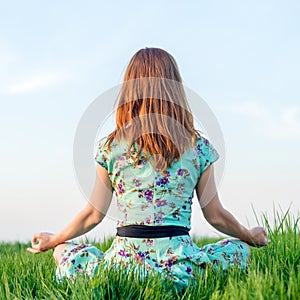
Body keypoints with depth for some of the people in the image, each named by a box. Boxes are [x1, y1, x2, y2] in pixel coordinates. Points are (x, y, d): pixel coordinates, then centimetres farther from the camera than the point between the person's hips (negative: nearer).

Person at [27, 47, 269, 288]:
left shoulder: (111, 147, 1)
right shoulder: (199, 146, 1)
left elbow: (94, 214, 6)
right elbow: (216, 216, 7)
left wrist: (53, 240, 25)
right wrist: (249, 236, 27)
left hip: (123, 263, 1)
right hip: (179, 265, 0)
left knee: (63, 251, 27)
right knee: (240, 249, 26)